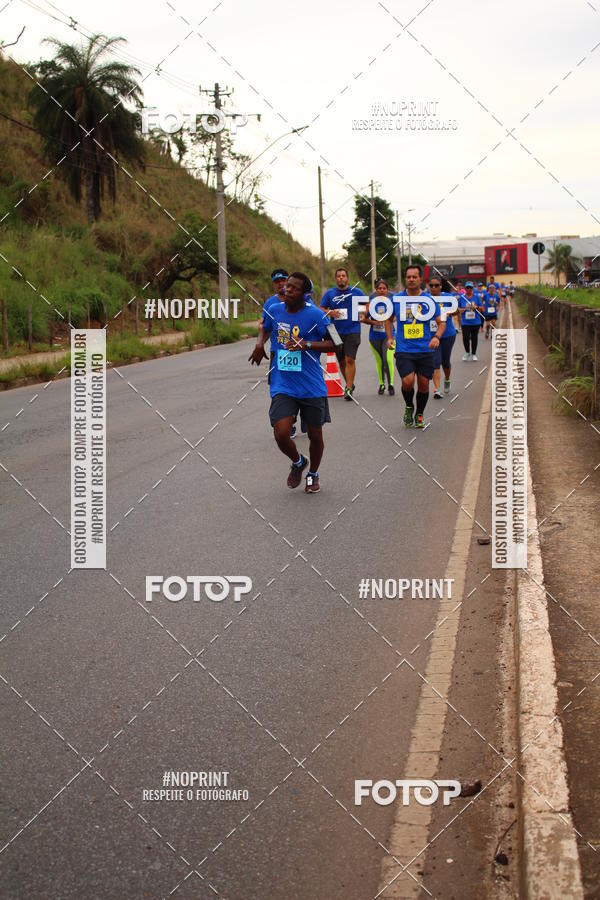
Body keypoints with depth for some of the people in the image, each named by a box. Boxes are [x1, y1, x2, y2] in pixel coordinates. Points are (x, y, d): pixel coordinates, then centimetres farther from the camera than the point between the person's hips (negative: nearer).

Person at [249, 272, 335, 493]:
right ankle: (298, 462, 21)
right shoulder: (274, 310, 1)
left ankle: (313, 474, 39)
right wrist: (259, 343, 4)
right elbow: (265, 328, 24)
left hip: (312, 387, -2)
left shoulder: (315, 315, -11)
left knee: (315, 435, 11)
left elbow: (333, 344, -8)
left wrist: (306, 344, -20)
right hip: (283, 387, 2)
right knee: (281, 434, -13)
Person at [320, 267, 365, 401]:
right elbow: (321, 309, 7)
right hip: (336, 332, 3)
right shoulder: (329, 293, 6)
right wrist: (330, 312, -12)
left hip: (352, 331, -3)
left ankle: (349, 389, -14)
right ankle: (349, 384, 29)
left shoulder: (356, 292, 4)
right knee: (341, 361, 10)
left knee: (350, 360, -14)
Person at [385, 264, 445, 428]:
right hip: (404, 350, -1)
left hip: (425, 349, 1)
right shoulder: (396, 299, 2)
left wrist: (437, 337, -12)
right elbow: (388, 319, 19)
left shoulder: (429, 300, 0)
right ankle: (409, 407, 13)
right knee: (408, 381, -18)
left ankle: (419, 415, 29)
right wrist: (390, 337, 6)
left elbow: (441, 322, 7)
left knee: (423, 384, 6)